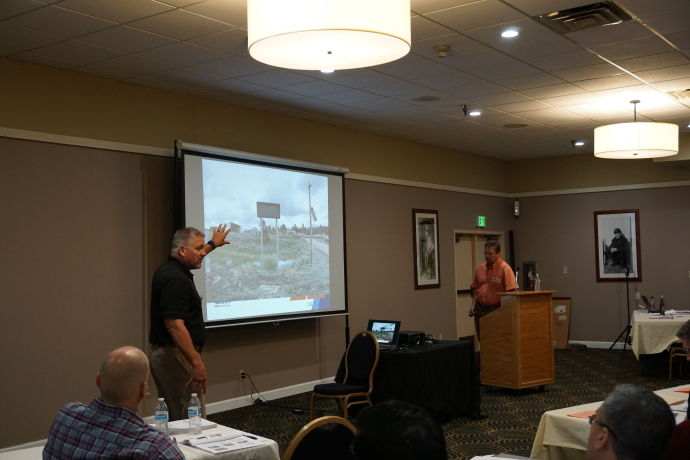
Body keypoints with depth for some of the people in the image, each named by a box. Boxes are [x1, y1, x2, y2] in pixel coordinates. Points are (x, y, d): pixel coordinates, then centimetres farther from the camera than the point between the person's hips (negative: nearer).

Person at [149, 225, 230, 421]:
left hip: (166, 353, 11)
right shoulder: (175, 279, -20)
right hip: (176, 355, -11)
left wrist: (213, 244, 50)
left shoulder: (170, 269, 11)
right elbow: (174, 326, -27)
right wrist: (197, 363, -27)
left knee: (172, 418, 15)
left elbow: (194, 257, 36)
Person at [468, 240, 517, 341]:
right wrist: (473, 304, 10)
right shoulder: (480, 268, 9)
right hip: (480, 309, 6)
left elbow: (511, 291, -15)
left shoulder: (504, 268, -11)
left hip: (496, 310, -6)